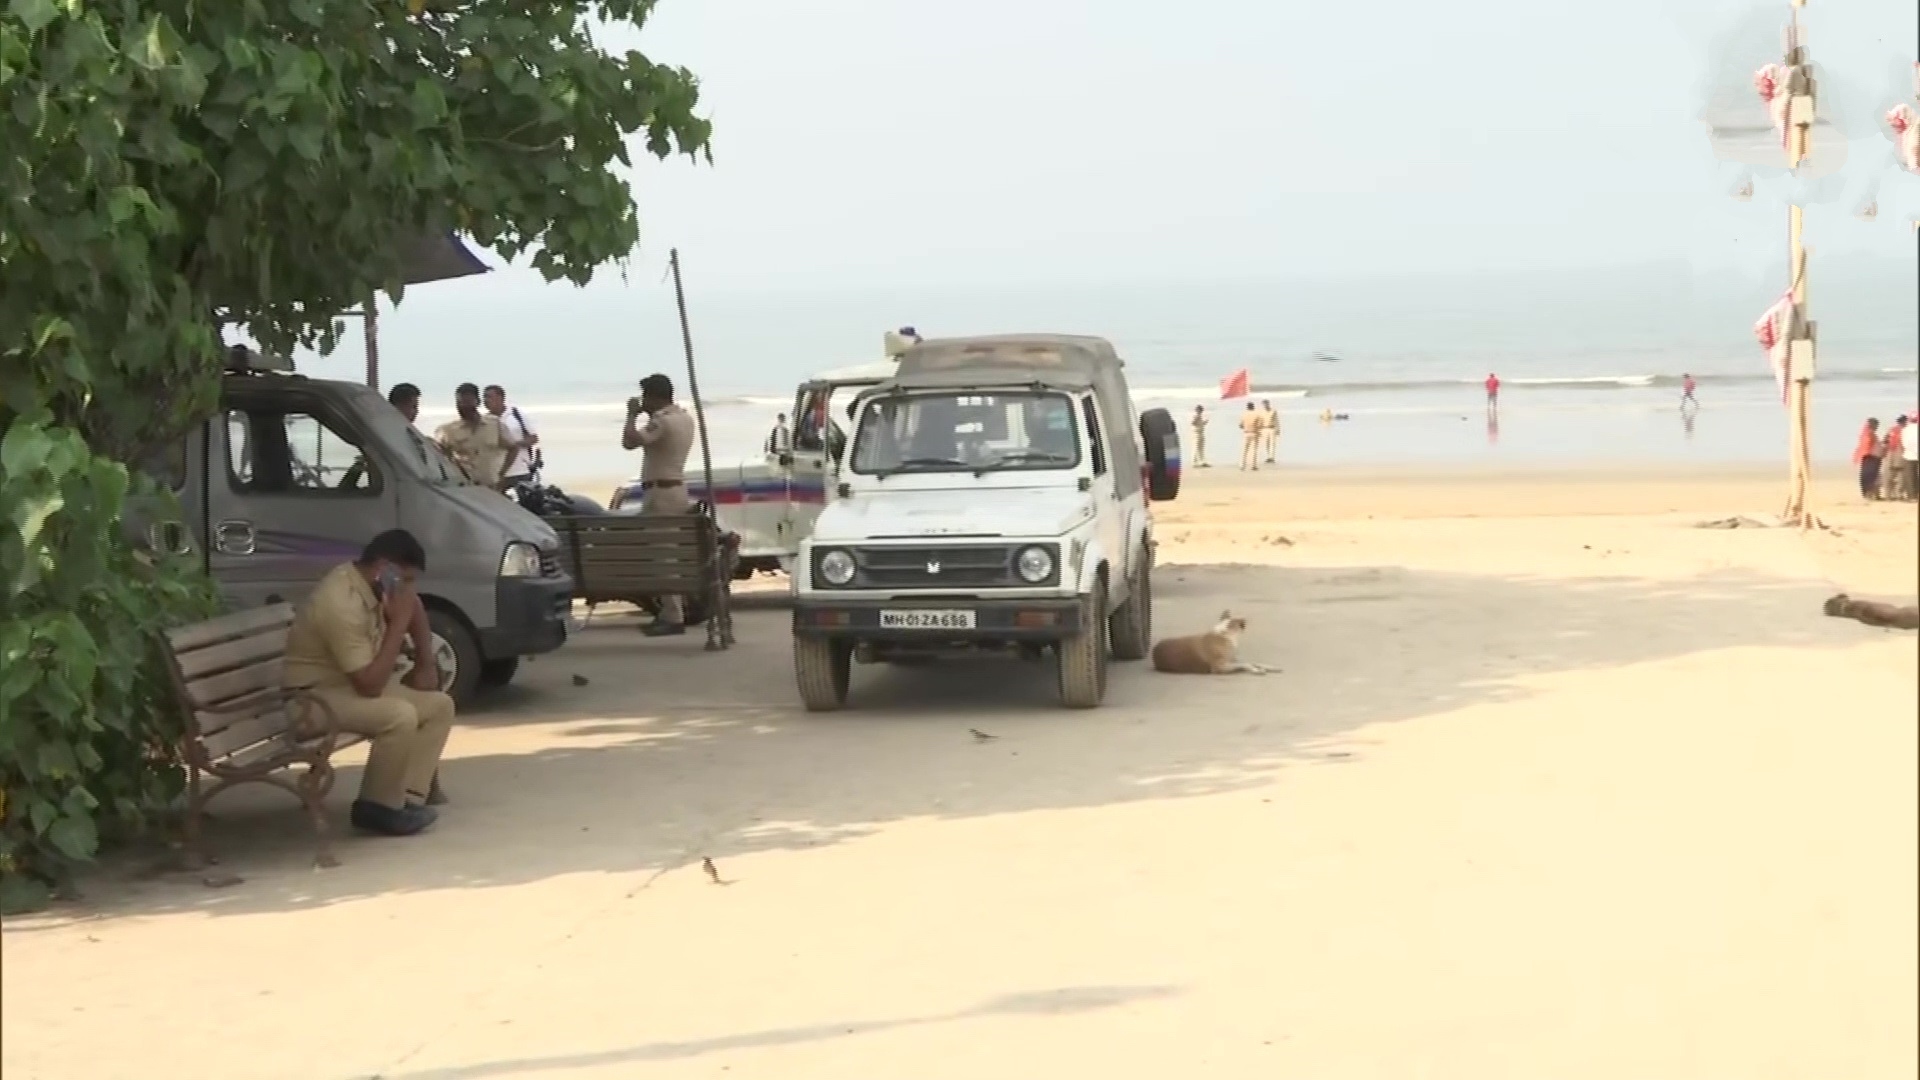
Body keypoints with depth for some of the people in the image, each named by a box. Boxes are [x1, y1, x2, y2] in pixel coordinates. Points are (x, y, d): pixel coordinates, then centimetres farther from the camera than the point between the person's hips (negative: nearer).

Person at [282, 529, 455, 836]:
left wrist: (424, 664, 11)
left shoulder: (372, 582, -3)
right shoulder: (341, 605, -31)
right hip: (316, 696, -10)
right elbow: (370, 684, -31)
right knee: (400, 715, -32)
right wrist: (398, 624, -26)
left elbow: (414, 606, 20)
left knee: (439, 705, 2)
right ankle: (380, 807, -14)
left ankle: (408, 797, -5)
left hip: (356, 683, 10)